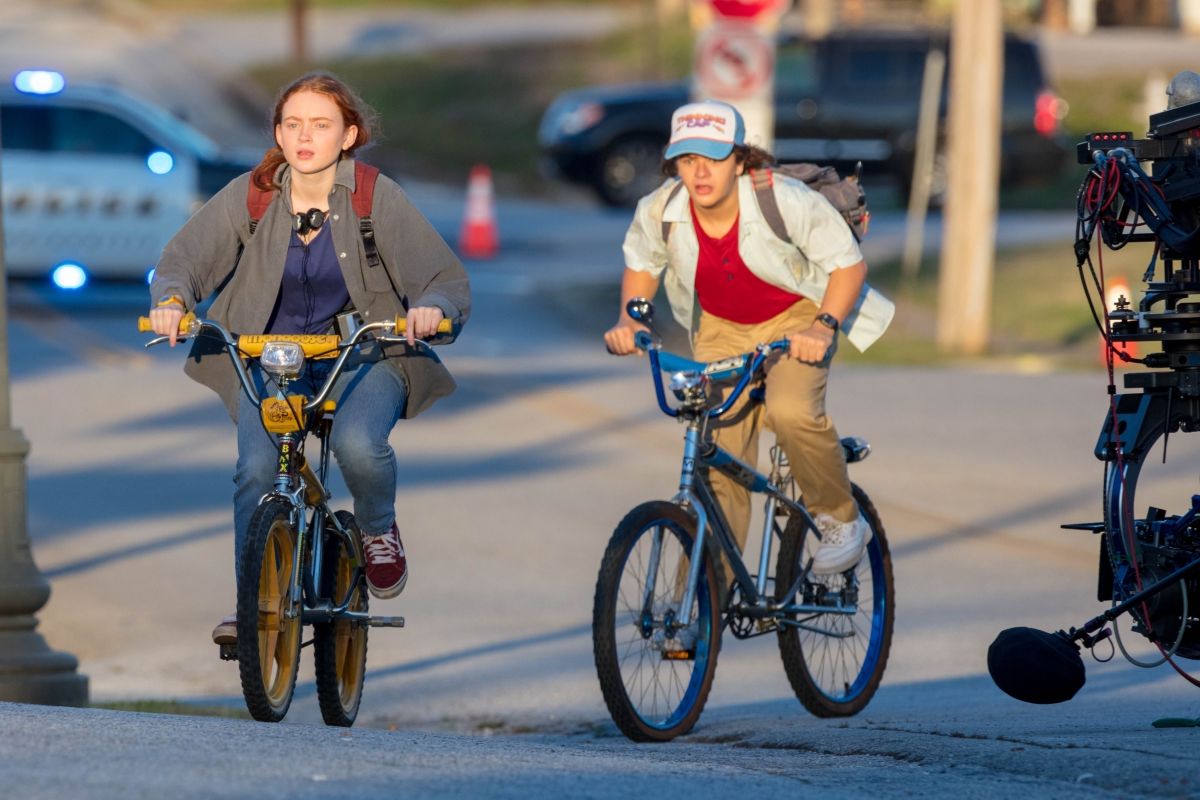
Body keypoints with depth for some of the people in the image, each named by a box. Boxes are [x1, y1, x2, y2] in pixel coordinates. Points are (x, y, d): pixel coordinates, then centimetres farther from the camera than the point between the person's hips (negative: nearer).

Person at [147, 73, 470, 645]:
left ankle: (378, 529, 3)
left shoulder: (376, 198, -7)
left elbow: (448, 280, -8)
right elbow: (185, 256, -5)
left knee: (358, 444, -31)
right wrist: (171, 300, -28)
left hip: (363, 359, -1)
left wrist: (431, 309, -32)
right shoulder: (248, 197, -4)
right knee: (257, 469, -24)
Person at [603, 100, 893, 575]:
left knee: (790, 411, -32)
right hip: (722, 331, 3)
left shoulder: (788, 202, -28)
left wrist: (823, 326, -28)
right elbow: (641, 266, 5)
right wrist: (628, 322, -11)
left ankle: (841, 520, -6)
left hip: (795, 320, -3)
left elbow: (848, 262, -16)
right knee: (718, 469, -4)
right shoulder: (658, 212, -19)